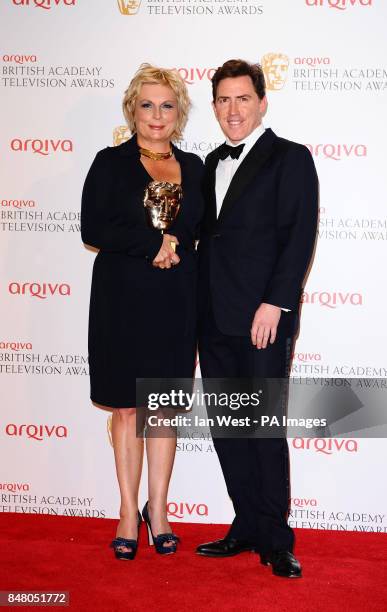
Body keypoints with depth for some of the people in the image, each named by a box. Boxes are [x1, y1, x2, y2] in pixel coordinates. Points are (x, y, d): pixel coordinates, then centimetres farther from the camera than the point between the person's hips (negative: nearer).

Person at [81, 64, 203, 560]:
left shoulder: (193, 166, 10)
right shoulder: (111, 162, 1)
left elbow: (203, 232, 11)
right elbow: (93, 229, -9)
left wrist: (174, 249, -9)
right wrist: (154, 243, -14)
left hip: (176, 301, 3)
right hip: (123, 299, -2)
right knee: (126, 408, 5)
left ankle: (157, 507, 22)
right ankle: (128, 511, 18)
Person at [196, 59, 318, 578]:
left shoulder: (290, 158, -2)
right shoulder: (213, 162, 18)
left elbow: (300, 236, -10)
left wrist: (274, 304, -18)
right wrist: (197, 306, 9)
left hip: (262, 317, -7)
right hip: (214, 319, 7)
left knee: (264, 428, -2)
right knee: (226, 427, 10)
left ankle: (276, 540, 11)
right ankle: (247, 528, 23)